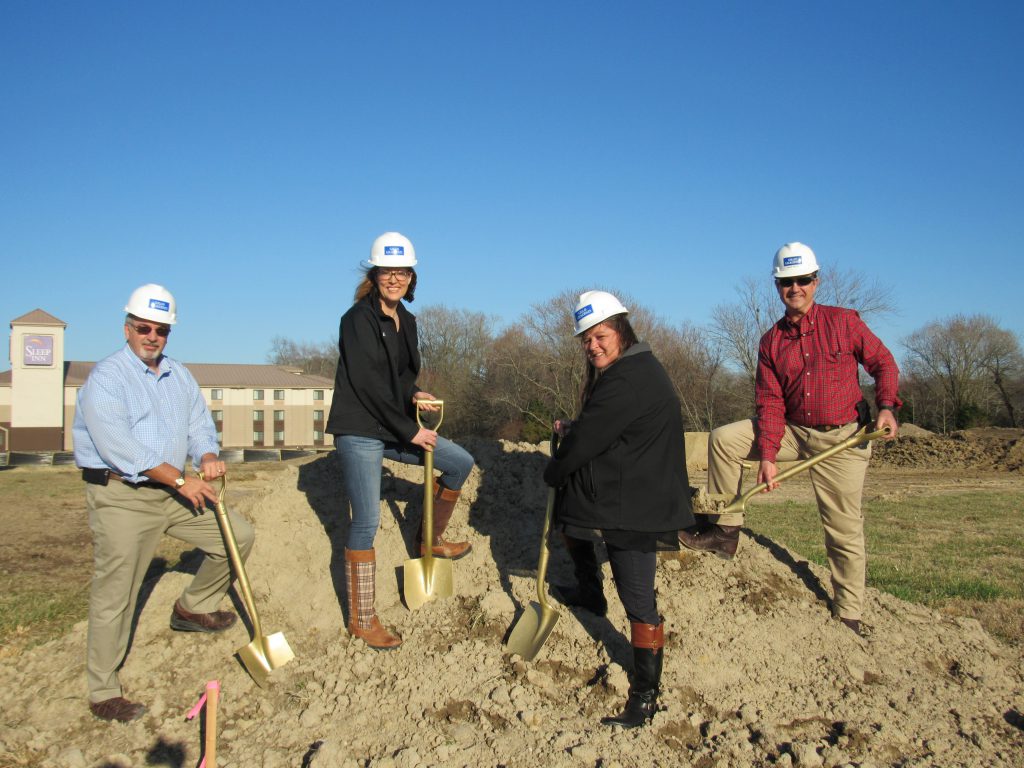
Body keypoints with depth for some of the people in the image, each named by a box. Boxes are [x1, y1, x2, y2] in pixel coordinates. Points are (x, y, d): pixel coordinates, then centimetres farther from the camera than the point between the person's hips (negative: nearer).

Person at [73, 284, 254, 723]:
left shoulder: (179, 376, 11)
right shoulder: (105, 379, -12)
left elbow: (199, 424, 10)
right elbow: (119, 447, -21)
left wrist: (207, 457, -14)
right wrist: (181, 479, -20)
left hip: (172, 491, 7)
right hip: (120, 497, -7)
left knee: (238, 536, 8)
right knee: (114, 595, -2)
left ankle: (192, 608, 28)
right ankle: (103, 693, 13)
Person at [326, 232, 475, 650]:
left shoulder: (406, 320, 10)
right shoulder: (359, 318, -13)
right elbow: (368, 383, -20)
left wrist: (414, 394, -4)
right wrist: (409, 430, -17)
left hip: (393, 429, 8)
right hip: (360, 431, -8)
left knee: (460, 462, 13)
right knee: (366, 523, -5)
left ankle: (430, 540, 30)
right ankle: (361, 620, 7)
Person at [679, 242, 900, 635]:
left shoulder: (844, 321, -6)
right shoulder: (771, 341, 2)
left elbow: (883, 363, 1)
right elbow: (770, 403, -3)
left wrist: (886, 405, -17)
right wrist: (767, 455, -14)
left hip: (842, 439, -3)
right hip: (792, 431, 4)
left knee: (844, 531, 0)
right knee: (723, 439, -10)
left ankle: (849, 615, 17)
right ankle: (726, 532, 0)